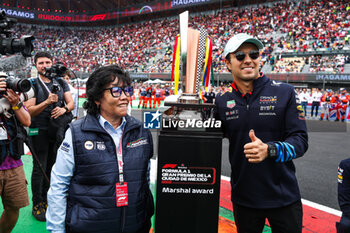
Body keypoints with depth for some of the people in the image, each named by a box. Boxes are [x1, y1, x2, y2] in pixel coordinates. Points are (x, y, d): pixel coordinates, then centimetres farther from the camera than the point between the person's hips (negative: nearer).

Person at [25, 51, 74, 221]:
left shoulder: (61, 83, 9)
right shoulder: (32, 84, -3)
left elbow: (71, 103, 5)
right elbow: (29, 111, -10)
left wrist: (64, 108, -17)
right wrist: (47, 102, -23)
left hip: (57, 130, 4)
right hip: (39, 131, -4)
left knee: (52, 167, 12)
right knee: (39, 168, 1)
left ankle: (46, 199, 27)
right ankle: (37, 204, 14)